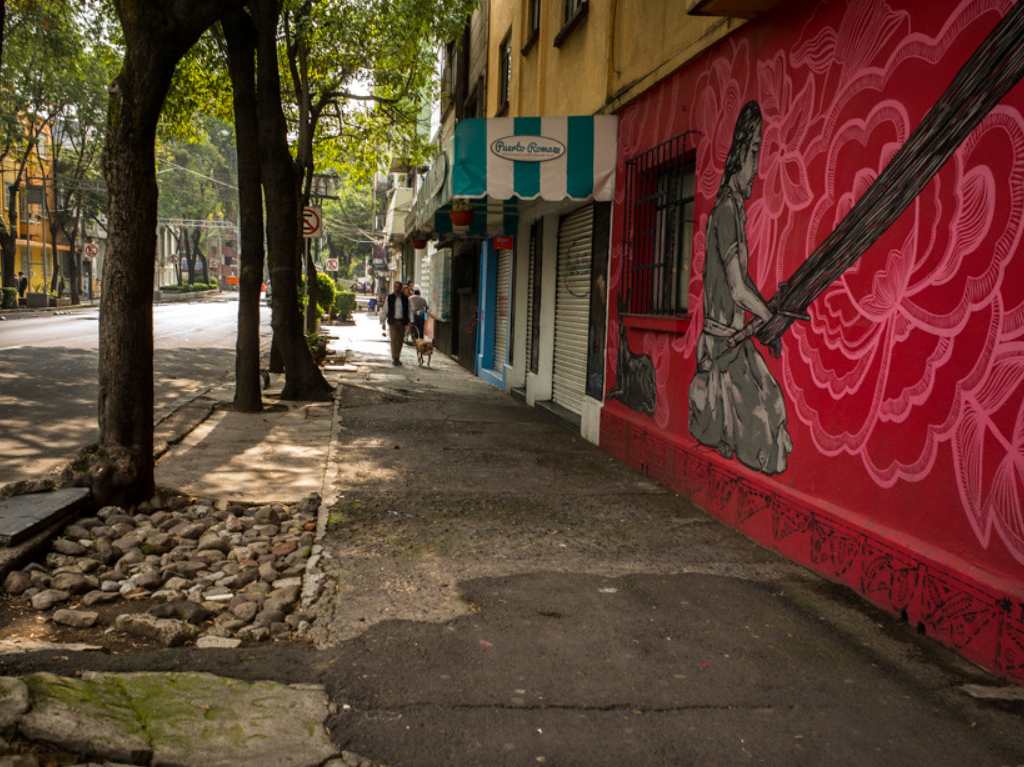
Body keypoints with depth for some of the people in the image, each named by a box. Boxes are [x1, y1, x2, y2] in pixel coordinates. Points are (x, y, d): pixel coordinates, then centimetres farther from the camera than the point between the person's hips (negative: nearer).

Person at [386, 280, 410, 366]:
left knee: (400, 341, 7)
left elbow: (409, 310, 4)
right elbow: (386, 310, 4)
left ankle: (397, 358, 20)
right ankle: (394, 359, -8)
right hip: (393, 321, -2)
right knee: (394, 340, -9)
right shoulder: (390, 297, 1)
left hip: (402, 322, 2)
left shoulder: (405, 298, 4)